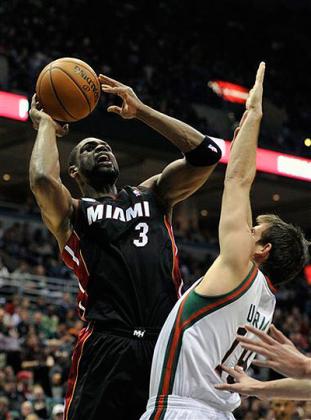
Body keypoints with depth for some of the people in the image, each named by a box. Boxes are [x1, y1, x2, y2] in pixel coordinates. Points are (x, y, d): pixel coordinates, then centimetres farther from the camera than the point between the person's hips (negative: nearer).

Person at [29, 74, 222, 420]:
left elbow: (207, 153, 12)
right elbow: (43, 180, -10)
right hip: (107, 348, -3)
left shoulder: (152, 195, 24)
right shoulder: (71, 212, 13)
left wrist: (140, 111, 13)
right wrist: (46, 125, 9)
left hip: (169, 343, 4)